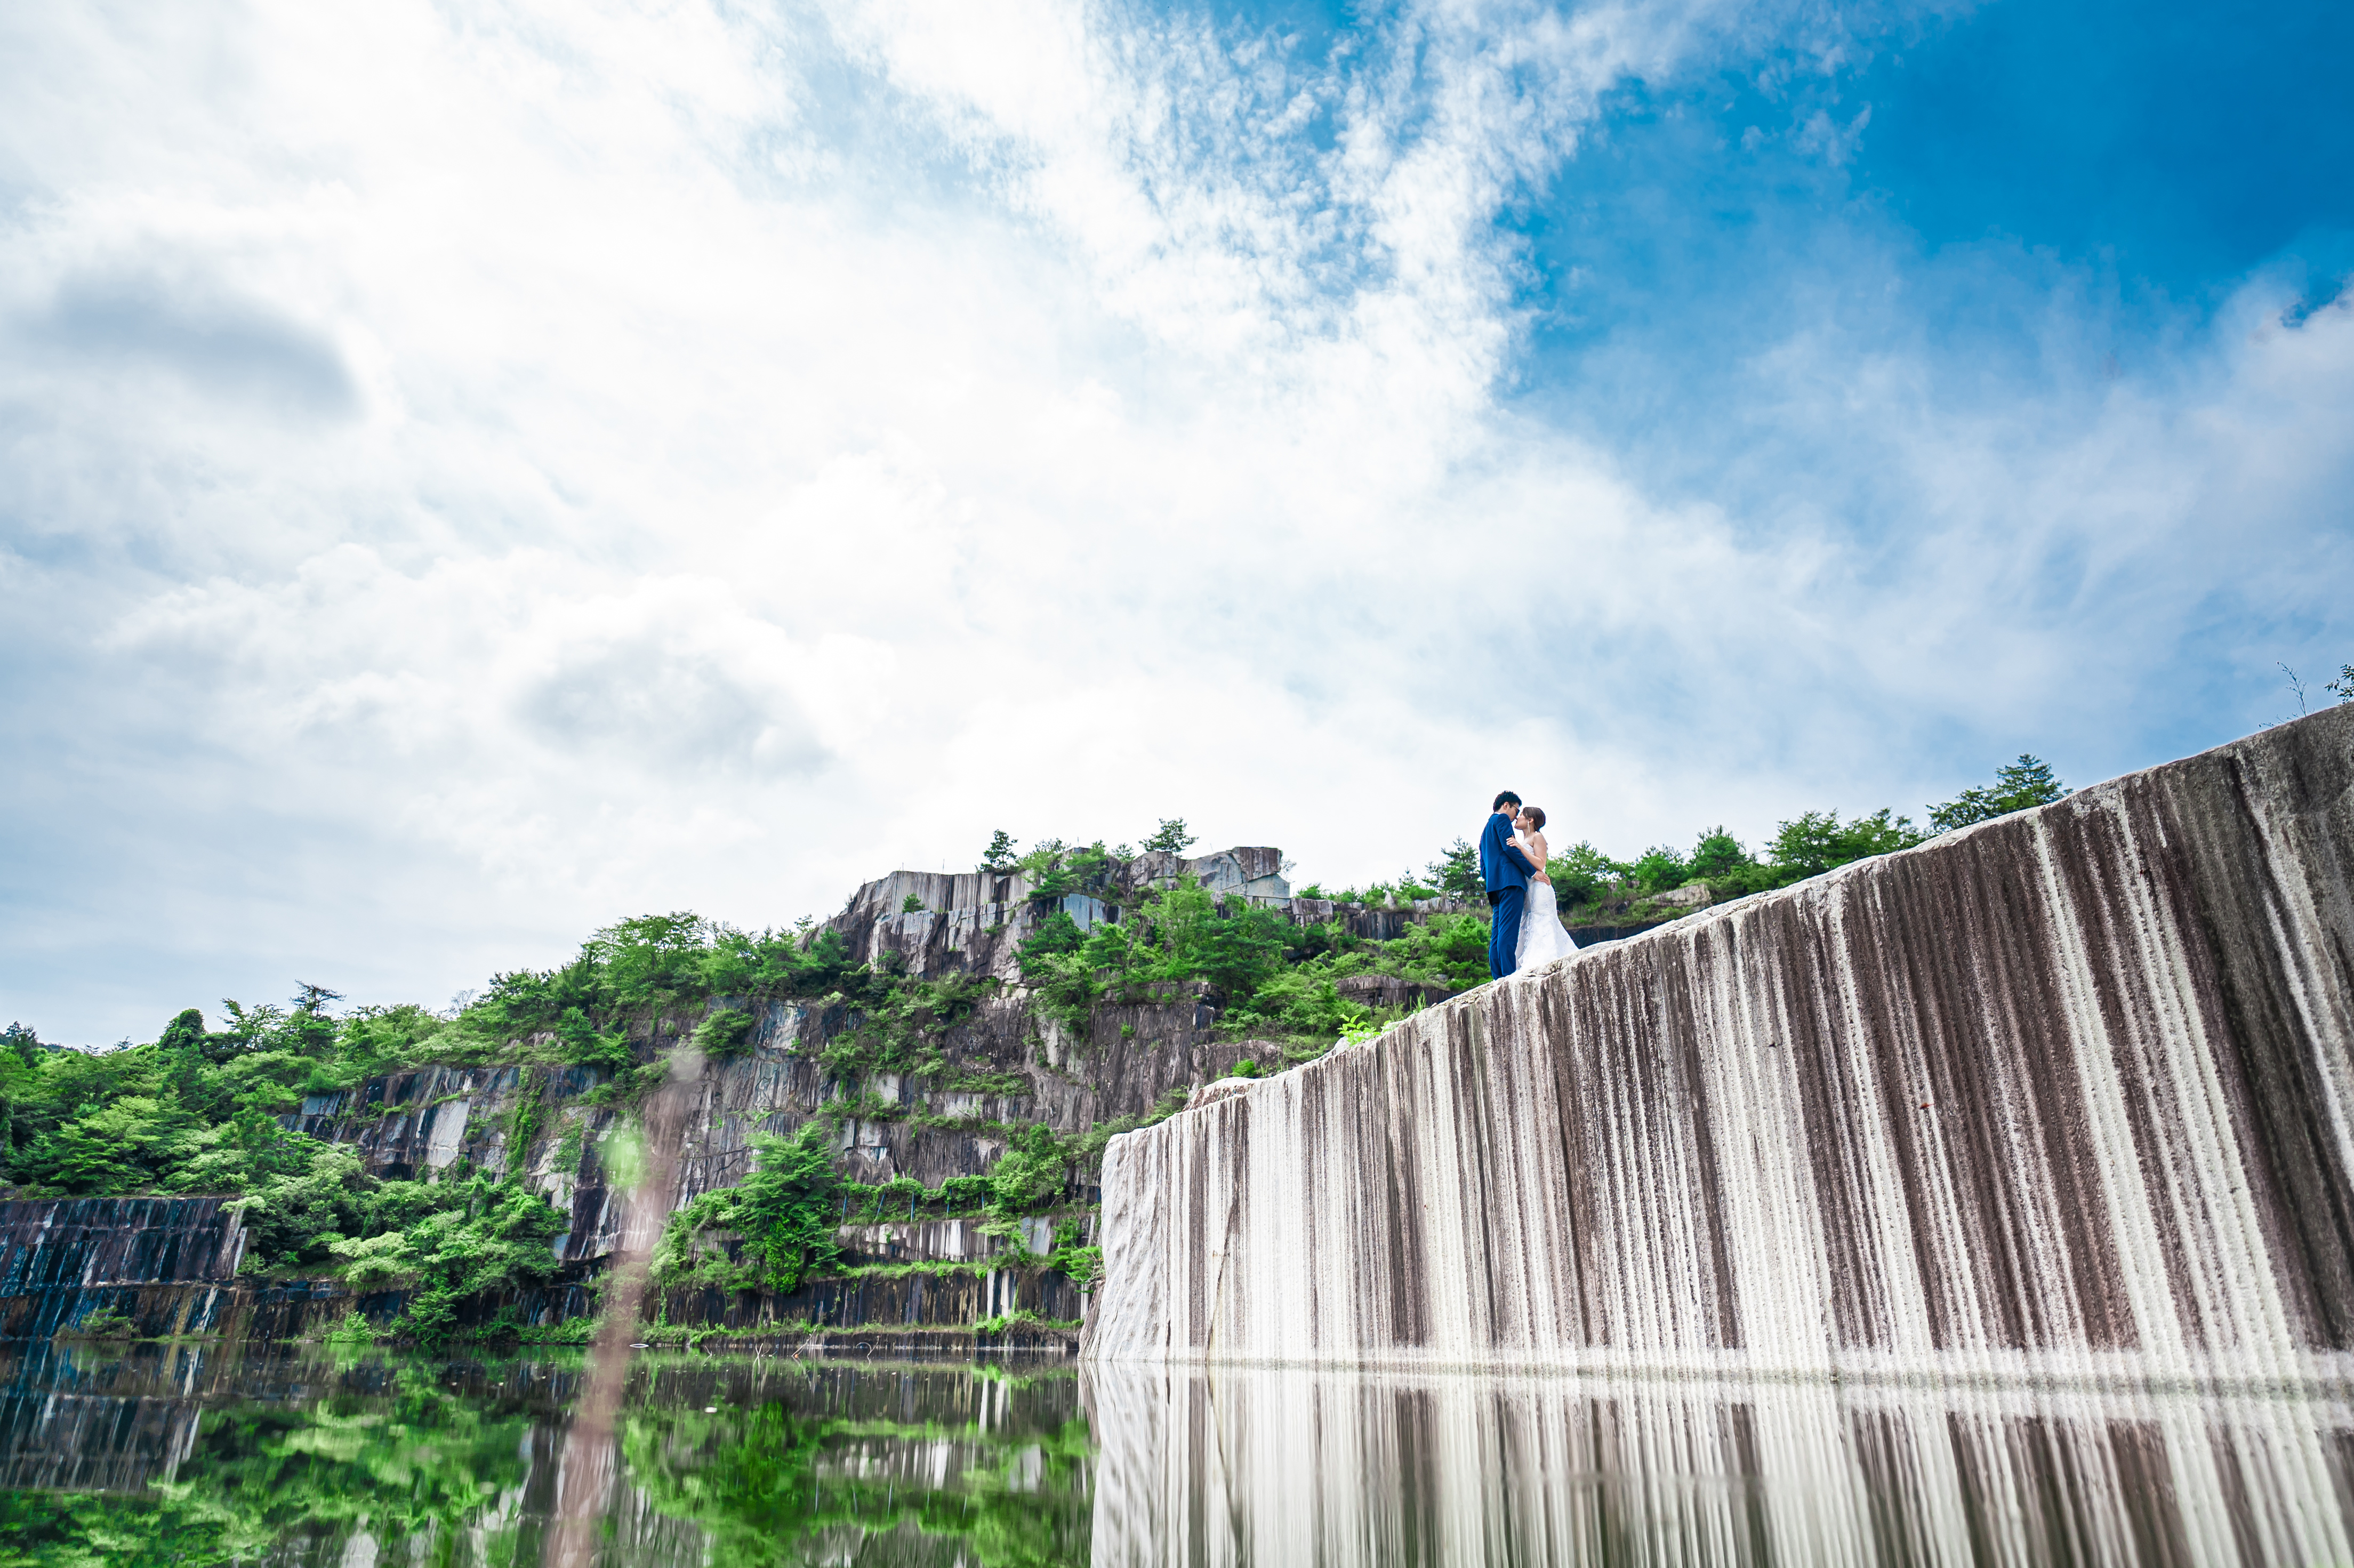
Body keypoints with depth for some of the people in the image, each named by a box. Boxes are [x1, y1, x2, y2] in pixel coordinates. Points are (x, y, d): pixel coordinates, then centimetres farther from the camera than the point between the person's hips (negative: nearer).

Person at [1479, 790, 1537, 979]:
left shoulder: (1486, 830, 32)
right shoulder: (1502, 819, 4)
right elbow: (1509, 848, -10)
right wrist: (1533, 871, -9)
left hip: (1495, 888, 10)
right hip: (1510, 880, -10)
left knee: (1497, 934, 1)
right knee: (1509, 931, -17)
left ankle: (1498, 979, -4)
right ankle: (1510, 977, -25)